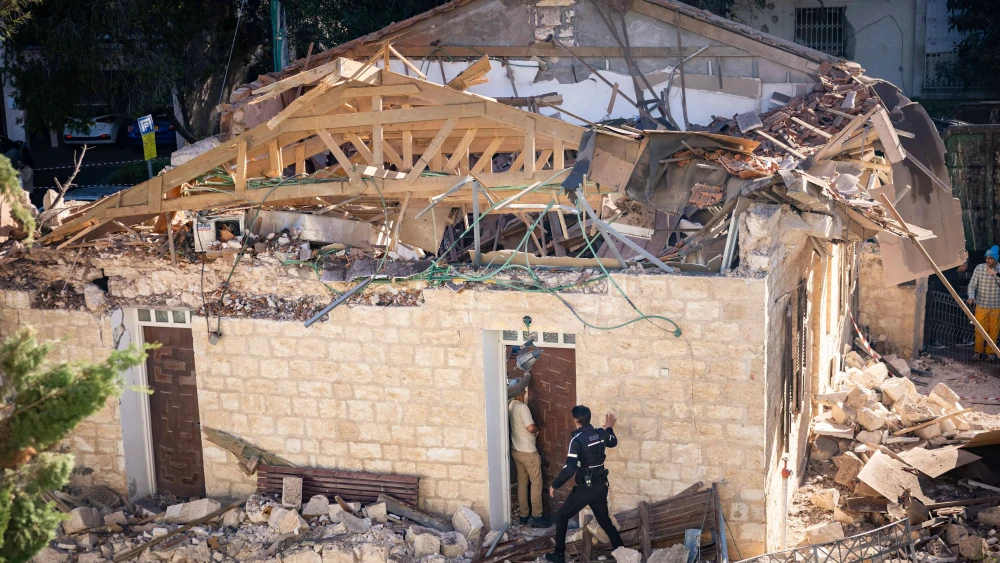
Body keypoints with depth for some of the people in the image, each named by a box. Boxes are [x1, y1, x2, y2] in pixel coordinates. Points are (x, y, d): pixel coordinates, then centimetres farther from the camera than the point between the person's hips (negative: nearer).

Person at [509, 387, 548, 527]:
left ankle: (523, 516, 16)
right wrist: (537, 429, -4)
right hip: (528, 451, -8)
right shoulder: (522, 407, -21)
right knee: (536, 483, 0)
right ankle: (536, 517, -1)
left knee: (522, 483, 13)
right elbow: (531, 428, -27)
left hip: (516, 450, 8)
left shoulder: (510, 405, 5)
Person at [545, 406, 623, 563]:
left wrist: (555, 485, -13)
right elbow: (613, 442, 24)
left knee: (561, 517, 11)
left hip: (585, 488, -6)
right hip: (601, 486, 6)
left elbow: (569, 468, -25)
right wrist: (609, 428, 41)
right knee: (605, 520, 21)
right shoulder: (601, 433, -1)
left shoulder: (577, 440, -20)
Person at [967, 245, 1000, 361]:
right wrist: (971, 297, -24)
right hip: (981, 306, -1)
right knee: (980, 331, 2)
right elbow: (972, 285, -6)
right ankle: (979, 352, 19)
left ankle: (990, 352, 23)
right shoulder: (979, 268, -5)